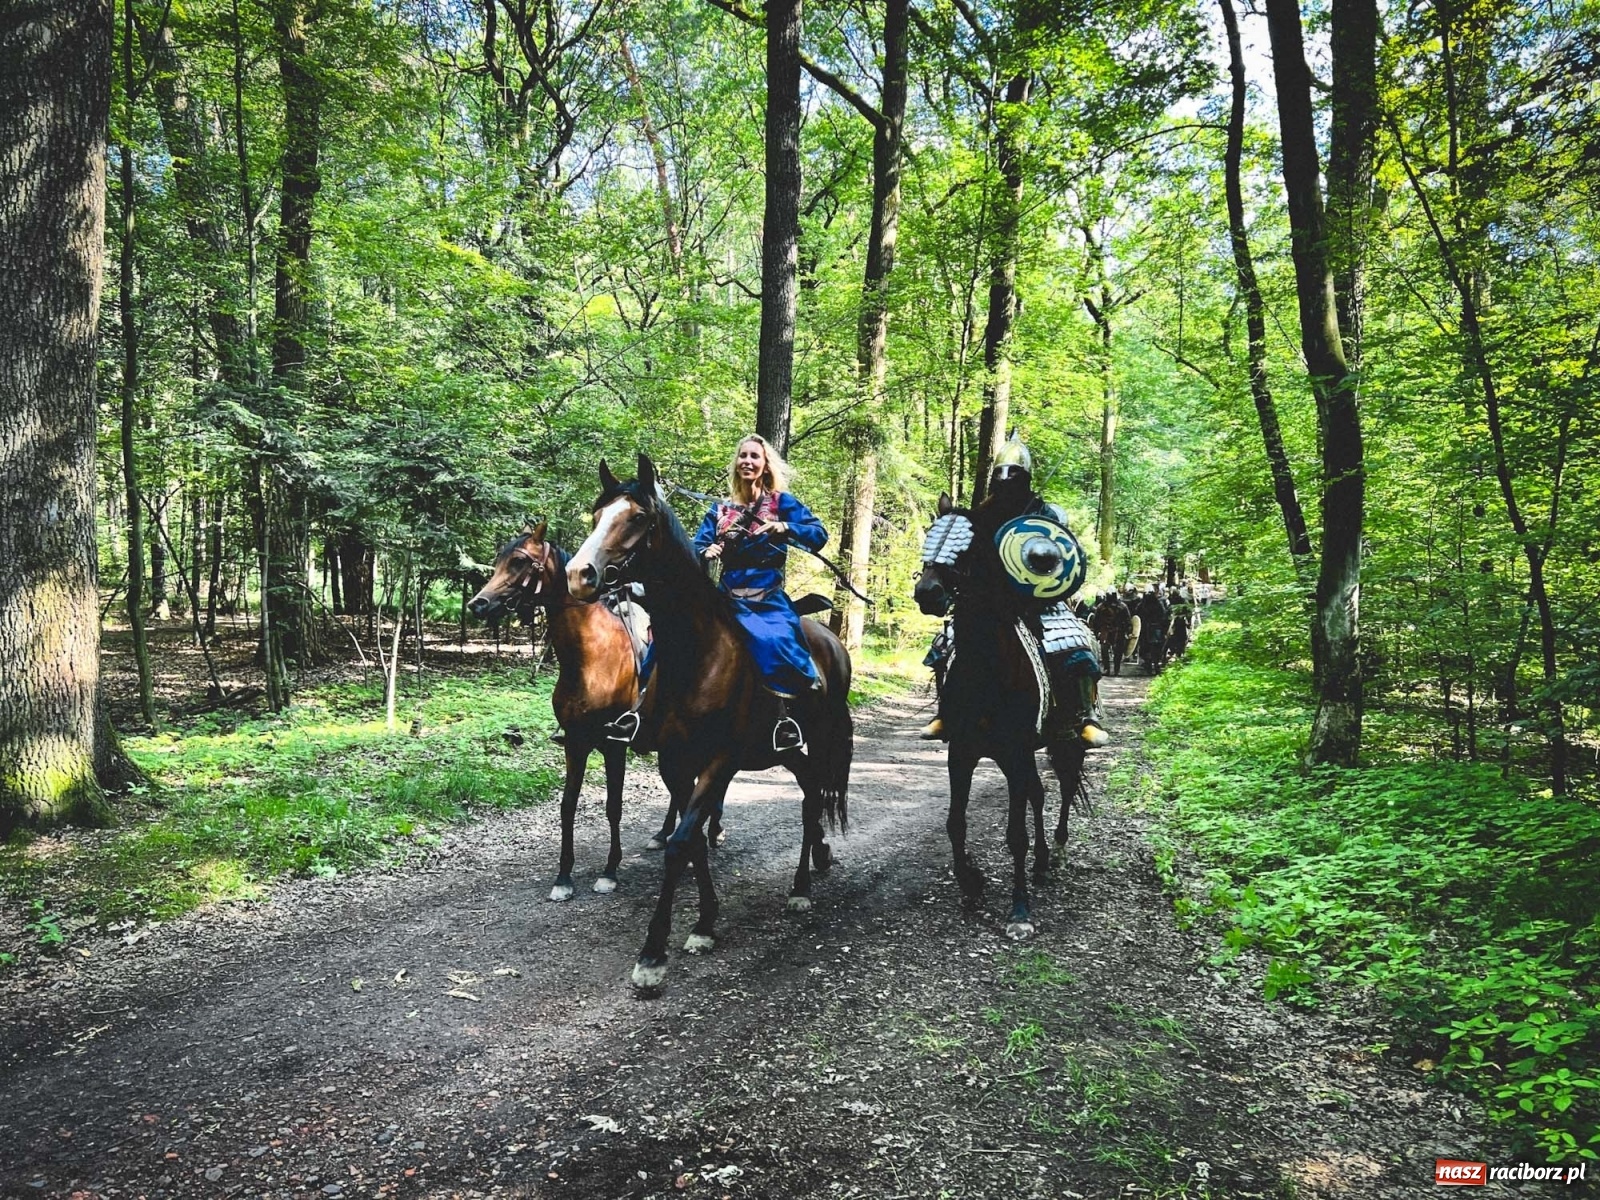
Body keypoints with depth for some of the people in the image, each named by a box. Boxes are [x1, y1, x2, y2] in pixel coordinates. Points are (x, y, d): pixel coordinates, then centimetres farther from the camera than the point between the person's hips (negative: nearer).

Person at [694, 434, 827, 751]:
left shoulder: (781, 502, 5)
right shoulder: (720, 509, 15)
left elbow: (819, 535, -2)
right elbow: (698, 546, 9)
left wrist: (786, 528, -19)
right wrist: (706, 552, -14)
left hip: (768, 597, -4)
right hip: (727, 596, 4)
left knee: (773, 641, -32)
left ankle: (786, 716, -21)